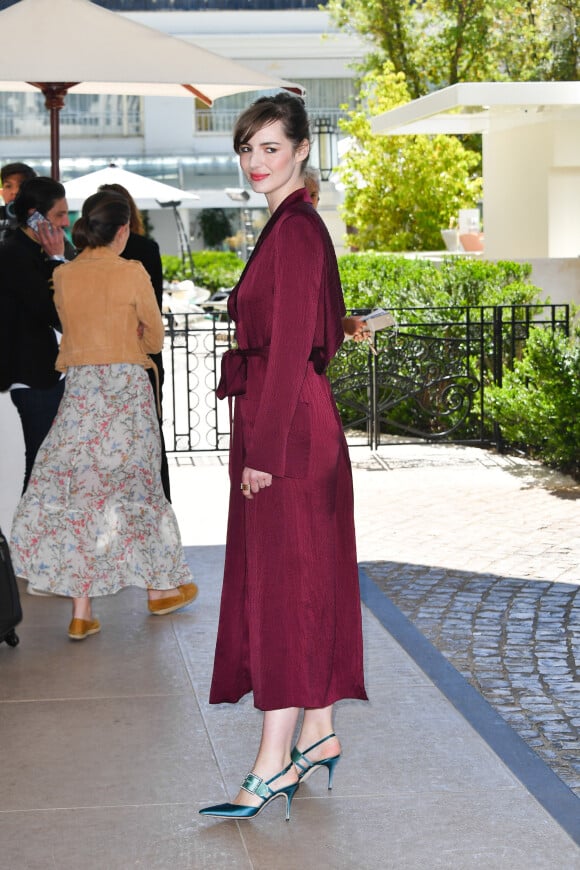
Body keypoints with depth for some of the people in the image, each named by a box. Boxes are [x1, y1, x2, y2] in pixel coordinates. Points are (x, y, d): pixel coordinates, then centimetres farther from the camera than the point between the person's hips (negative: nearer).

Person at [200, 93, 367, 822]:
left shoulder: (295, 231, -15)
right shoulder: (294, 226, 16)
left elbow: (288, 350, -19)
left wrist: (263, 450, -19)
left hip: (287, 430, -10)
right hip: (293, 425, 10)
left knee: (283, 584, -5)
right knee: (305, 583, 14)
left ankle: (277, 759, 1)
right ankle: (318, 733, 23)